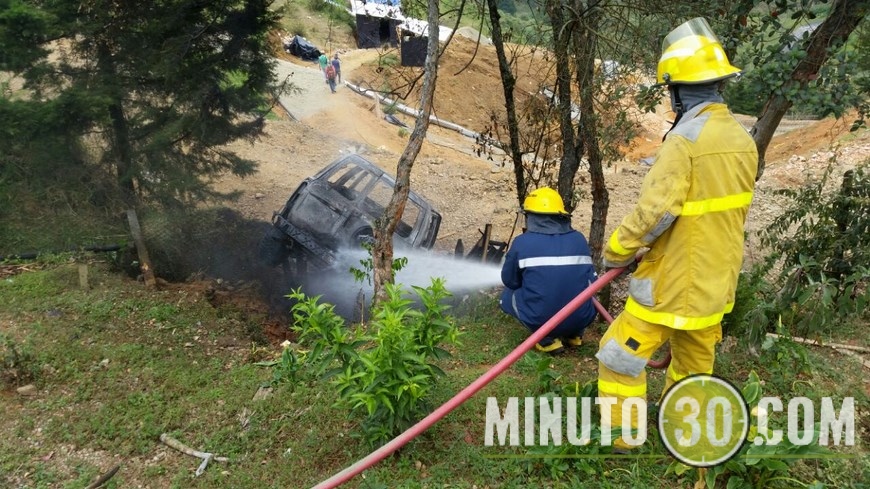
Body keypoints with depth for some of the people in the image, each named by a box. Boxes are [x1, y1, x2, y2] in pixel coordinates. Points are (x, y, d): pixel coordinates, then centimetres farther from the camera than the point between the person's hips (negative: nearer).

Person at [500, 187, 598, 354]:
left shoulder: (522, 242, -6)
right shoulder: (579, 239, 4)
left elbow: (510, 281, 7)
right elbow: (591, 280, 13)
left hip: (541, 319, -4)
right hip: (582, 319, 4)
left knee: (507, 296, 23)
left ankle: (547, 338, 8)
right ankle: (574, 334, 20)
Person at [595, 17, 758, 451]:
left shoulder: (684, 139, -22)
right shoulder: (743, 139, 4)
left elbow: (654, 210, -26)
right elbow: (729, 209, 11)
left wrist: (616, 251, -10)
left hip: (676, 282, -8)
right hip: (718, 280, 9)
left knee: (621, 354, 4)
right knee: (695, 364, 23)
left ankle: (616, 440, 15)